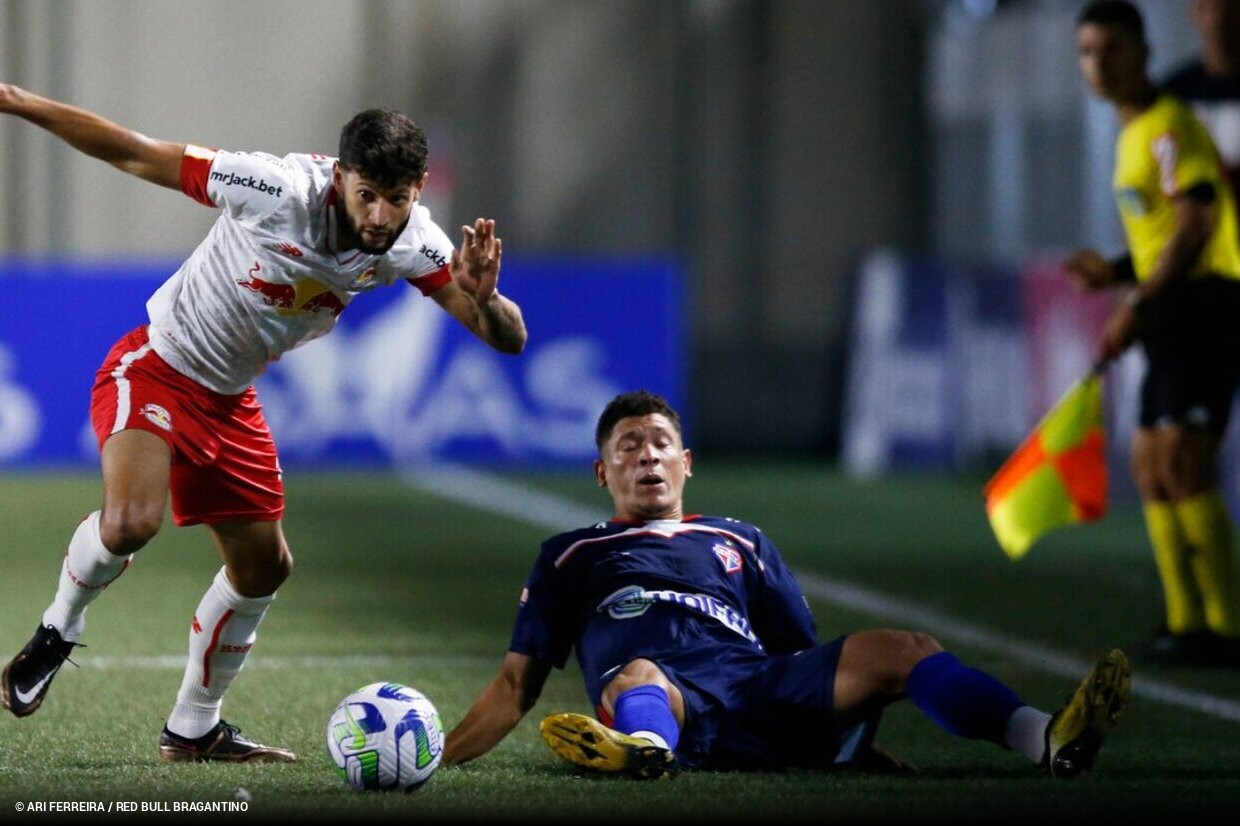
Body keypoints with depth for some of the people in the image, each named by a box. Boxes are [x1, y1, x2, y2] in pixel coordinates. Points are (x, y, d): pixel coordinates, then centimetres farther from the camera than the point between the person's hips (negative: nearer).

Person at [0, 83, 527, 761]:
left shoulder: (413, 244, -12)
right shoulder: (279, 190, -29)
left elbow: (509, 339, -12)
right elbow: (132, 154, -22)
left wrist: (482, 298, -35)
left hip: (230, 401, 7)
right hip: (157, 368, -7)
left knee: (264, 566, 12)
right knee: (132, 519, -31)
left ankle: (193, 730, 31)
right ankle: (57, 631, 0)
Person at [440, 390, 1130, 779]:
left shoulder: (742, 544, 36)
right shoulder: (574, 556, 30)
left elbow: (809, 660, 30)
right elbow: (518, 684, 23)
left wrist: (861, 737, 14)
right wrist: (433, 763, 10)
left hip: (761, 690, 3)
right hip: (663, 694, -3)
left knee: (898, 651, -20)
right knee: (634, 680, -40)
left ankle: (1049, 740, -42)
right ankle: (643, 749, -79)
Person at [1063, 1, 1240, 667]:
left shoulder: (1169, 126, -10)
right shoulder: (1133, 135, 20)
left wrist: (1137, 306, -22)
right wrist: (1115, 274, 10)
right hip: (1173, 317, 10)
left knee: (1183, 460, -17)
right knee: (1150, 467, 9)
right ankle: (1186, 622, 13)